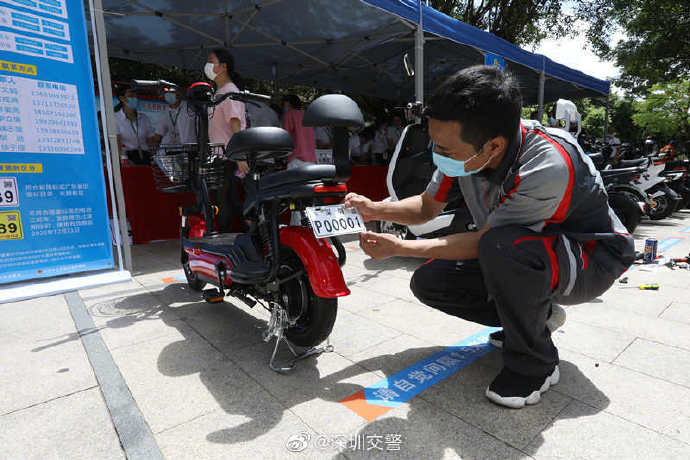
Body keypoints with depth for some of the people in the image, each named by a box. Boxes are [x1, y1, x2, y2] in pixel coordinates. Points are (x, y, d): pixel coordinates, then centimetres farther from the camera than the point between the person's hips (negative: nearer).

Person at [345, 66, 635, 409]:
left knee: (501, 246, -40)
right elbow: (427, 206, 0)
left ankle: (534, 364, -12)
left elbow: (483, 241, -27)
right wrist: (374, 209, -16)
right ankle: (535, 315, 10)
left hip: (591, 256, -6)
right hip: (522, 251, 7)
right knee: (428, 282, -8)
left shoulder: (547, 166, -35)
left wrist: (398, 248, -23)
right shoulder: (463, 148, -15)